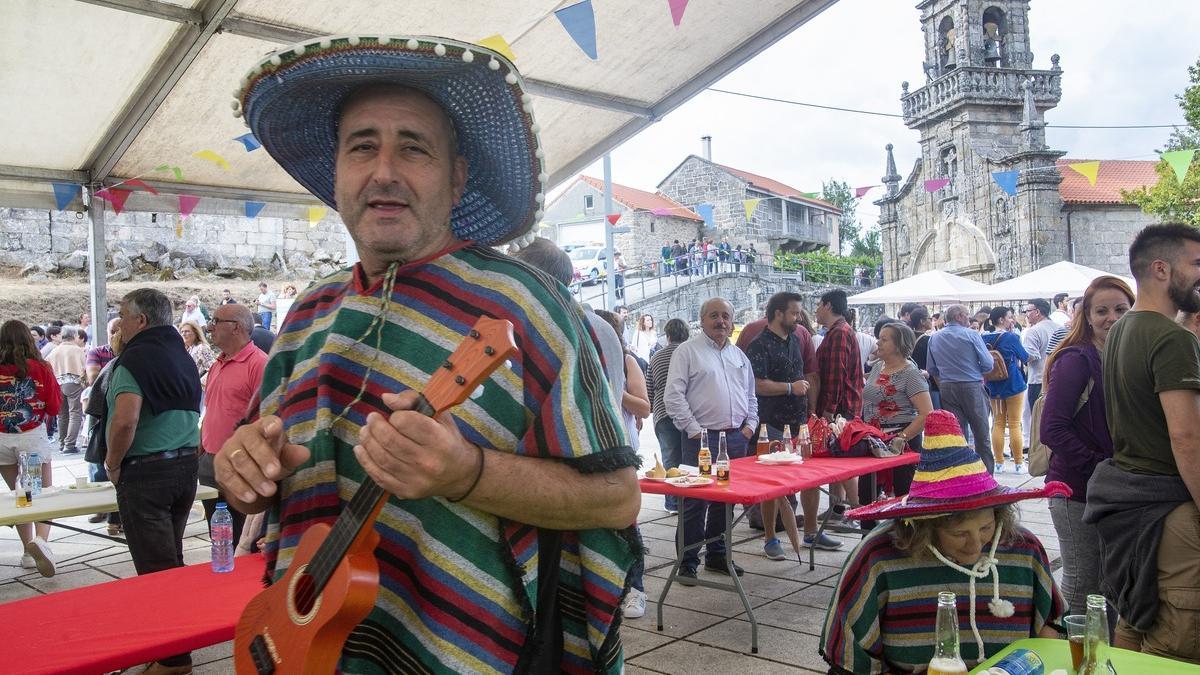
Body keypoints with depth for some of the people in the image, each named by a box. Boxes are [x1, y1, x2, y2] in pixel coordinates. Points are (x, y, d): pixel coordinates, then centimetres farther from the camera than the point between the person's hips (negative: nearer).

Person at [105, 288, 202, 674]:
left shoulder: (136, 358, -14)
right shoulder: (182, 355, 13)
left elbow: (125, 419, -26)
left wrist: (113, 464, -12)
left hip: (145, 471, -8)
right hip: (187, 465, 8)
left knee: (155, 569, -1)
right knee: (173, 560, 18)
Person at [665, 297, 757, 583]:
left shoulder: (739, 355, 17)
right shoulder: (688, 351, -3)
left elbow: (750, 395, 24)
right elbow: (674, 395, -9)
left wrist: (750, 425, 9)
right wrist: (694, 431, -13)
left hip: (736, 438, 6)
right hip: (702, 438, -6)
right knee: (696, 502, -5)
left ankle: (717, 554, 25)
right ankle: (688, 562, 4)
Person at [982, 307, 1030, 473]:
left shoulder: (984, 338, 1)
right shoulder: (1011, 337, -12)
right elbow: (1025, 358, 1)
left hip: (993, 387, 5)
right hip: (1013, 385, -5)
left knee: (997, 424, 9)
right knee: (1015, 424, 1)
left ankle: (999, 463, 10)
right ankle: (1018, 463, 7)